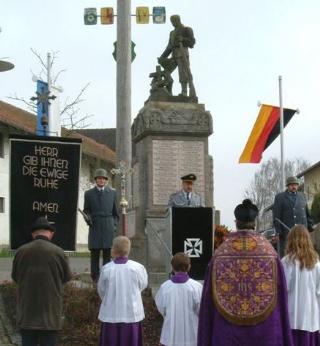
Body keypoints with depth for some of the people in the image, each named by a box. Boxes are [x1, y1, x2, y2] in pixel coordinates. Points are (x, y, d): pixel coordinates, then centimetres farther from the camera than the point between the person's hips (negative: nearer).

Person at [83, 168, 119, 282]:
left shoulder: (112, 193, 11)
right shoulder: (89, 193, 9)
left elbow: (115, 212, 14)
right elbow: (86, 210, 13)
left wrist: (115, 225, 6)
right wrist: (88, 218, -8)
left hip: (108, 227, 1)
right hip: (95, 226, -1)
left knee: (107, 252, 0)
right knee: (94, 252, -3)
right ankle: (95, 276, 2)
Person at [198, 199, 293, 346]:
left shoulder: (220, 255, -4)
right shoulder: (270, 255, -4)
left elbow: (208, 300, 0)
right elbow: (280, 300, 0)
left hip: (227, 334, 0)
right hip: (264, 332, 0)